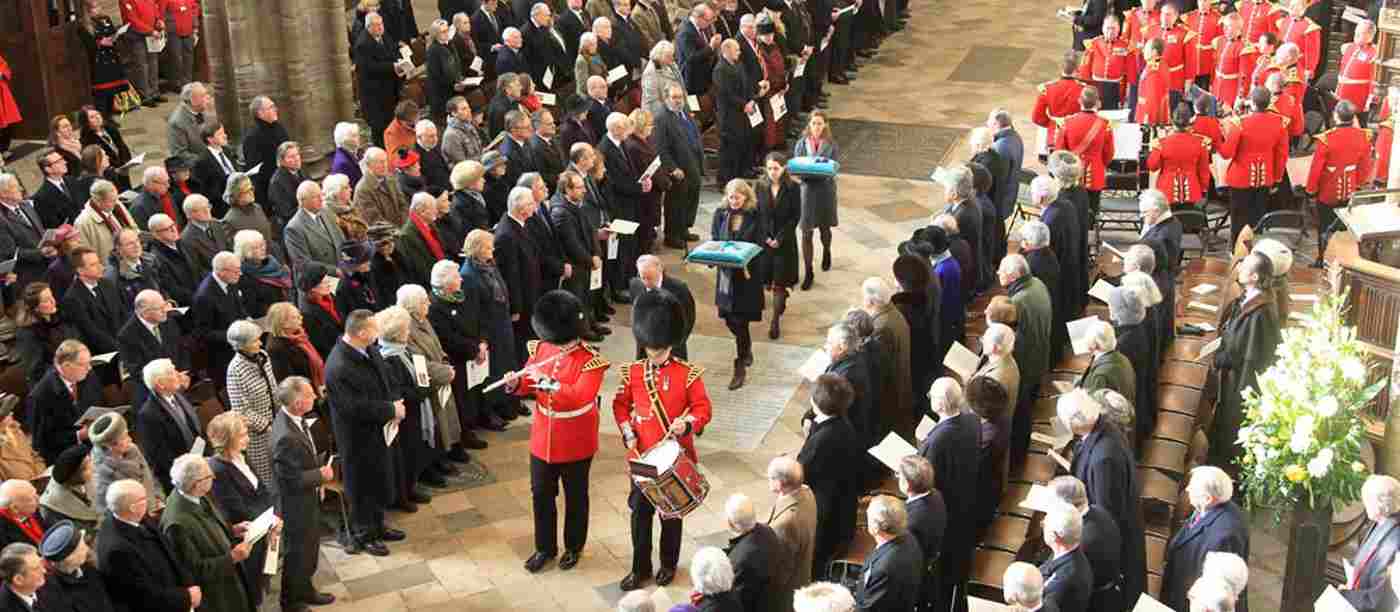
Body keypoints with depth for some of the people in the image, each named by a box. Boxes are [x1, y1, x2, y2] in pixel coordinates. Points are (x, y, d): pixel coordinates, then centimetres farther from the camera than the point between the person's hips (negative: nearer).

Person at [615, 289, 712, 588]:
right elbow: (620, 404, 9)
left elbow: (703, 409, -8)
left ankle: (669, 564, 30)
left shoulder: (688, 375, -10)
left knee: (671, 512, 11)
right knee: (640, 512, 8)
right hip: (642, 456, 2)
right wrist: (627, 432, -5)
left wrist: (687, 424, -27)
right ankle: (640, 567, 22)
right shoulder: (632, 372, -2)